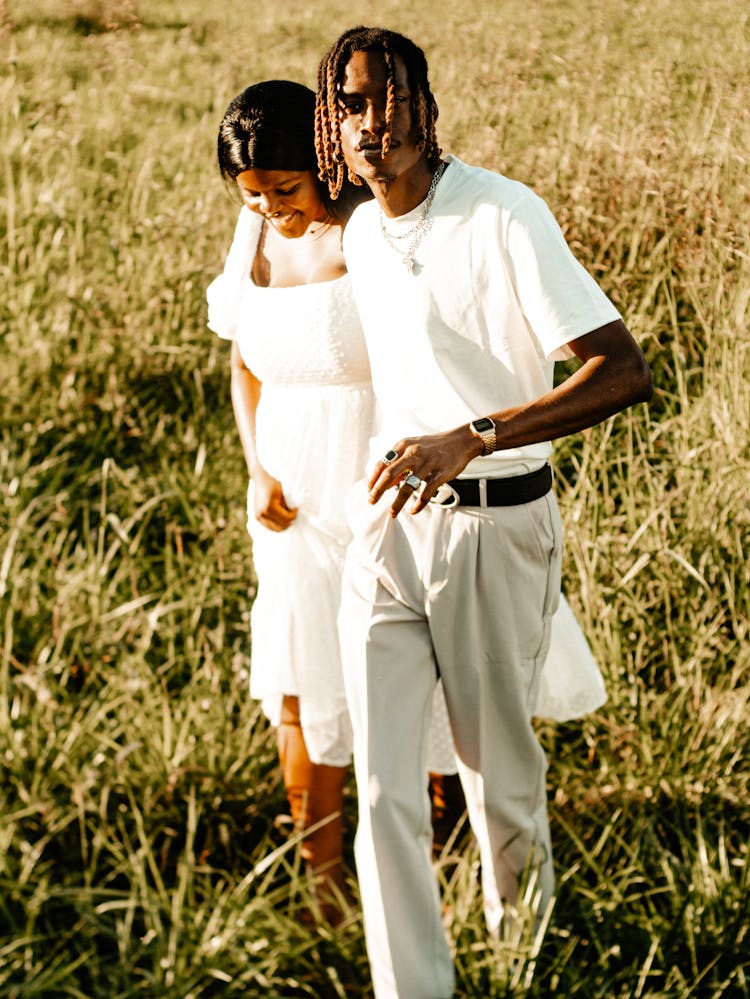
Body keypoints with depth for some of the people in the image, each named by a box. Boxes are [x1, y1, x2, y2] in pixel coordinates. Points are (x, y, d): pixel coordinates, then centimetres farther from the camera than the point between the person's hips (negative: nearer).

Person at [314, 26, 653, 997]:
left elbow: (624, 371, -24)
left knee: (498, 769, 13)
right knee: (383, 788, -4)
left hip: (497, 524, -5)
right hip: (387, 517, 5)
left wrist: (471, 438, -34)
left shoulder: (505, 216, -16)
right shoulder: (359, 234, 7)